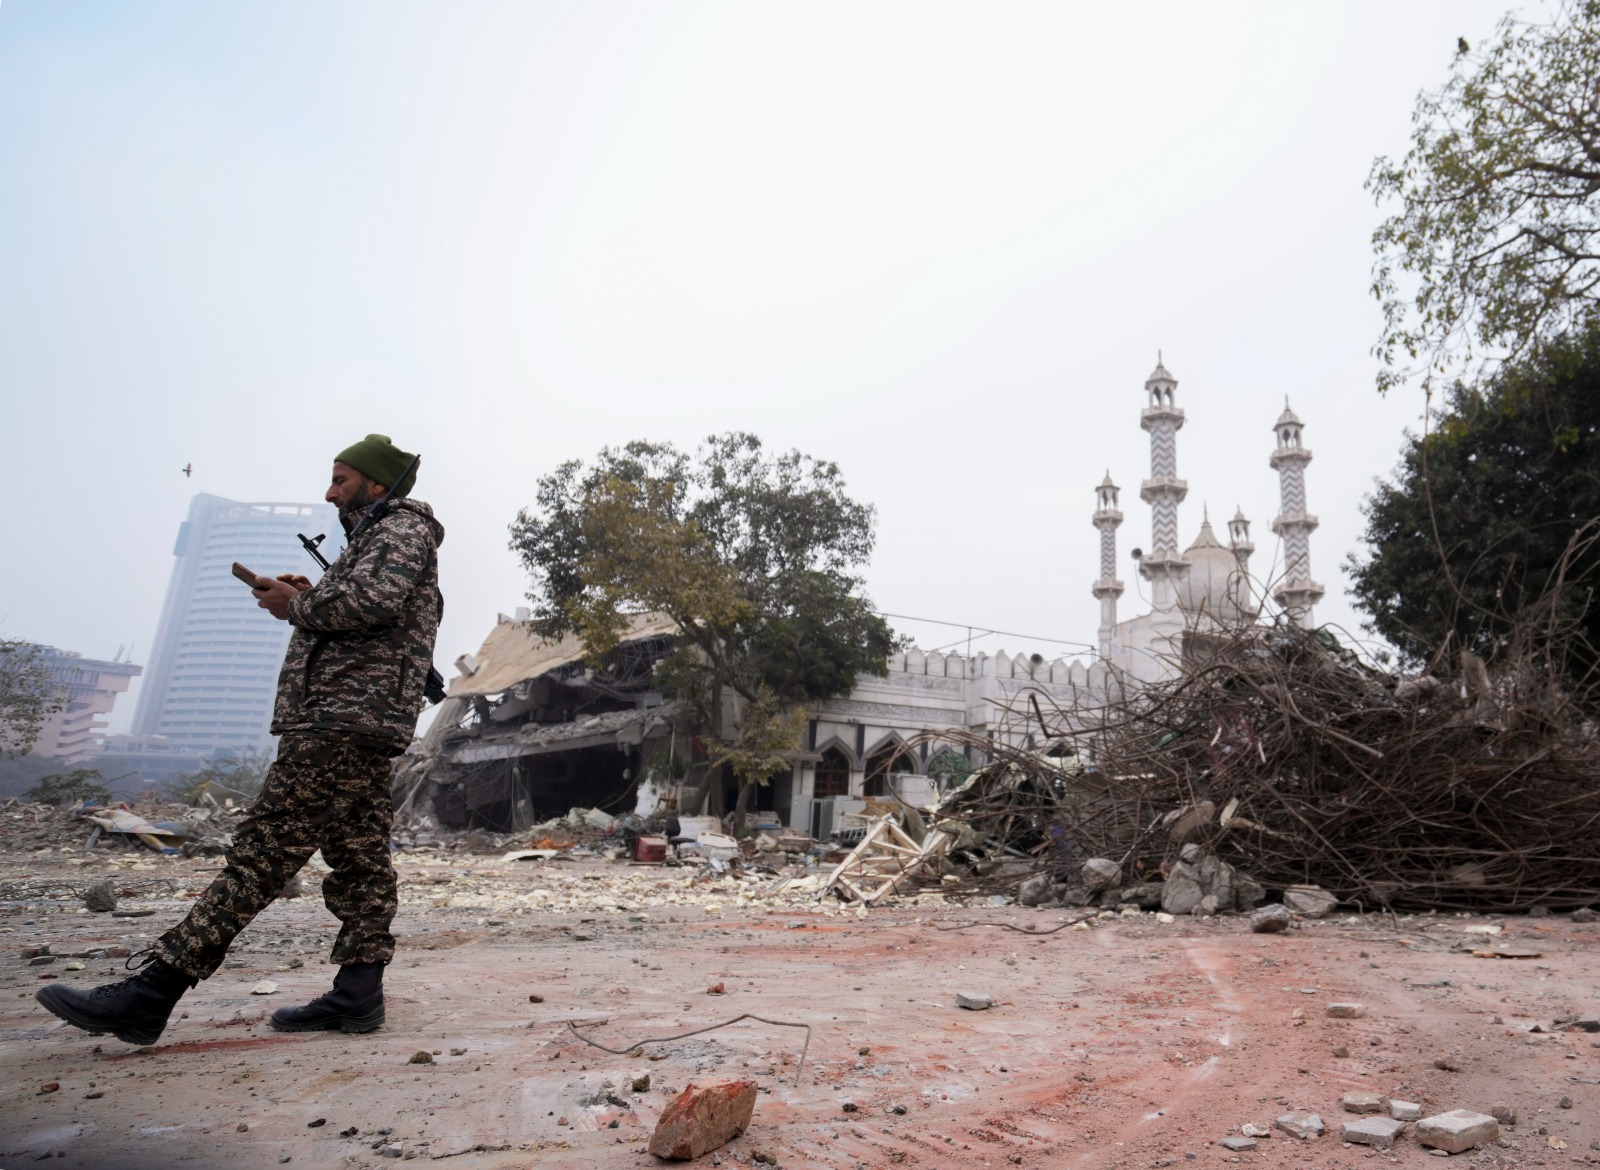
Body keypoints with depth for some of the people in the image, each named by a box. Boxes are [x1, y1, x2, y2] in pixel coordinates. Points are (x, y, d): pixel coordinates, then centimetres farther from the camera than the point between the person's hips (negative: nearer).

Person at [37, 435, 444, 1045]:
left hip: (342, 719, -11)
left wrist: (296, 606, -8)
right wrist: (310, 597, 11)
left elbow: (370, 602, -23)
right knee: (358, 858, 8)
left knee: (264, 850, -12)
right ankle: (358, 993, 11)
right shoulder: (384, 537, 29)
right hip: (362, 725, 11)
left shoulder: (401, 528, -3)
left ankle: (151, 991, -12)